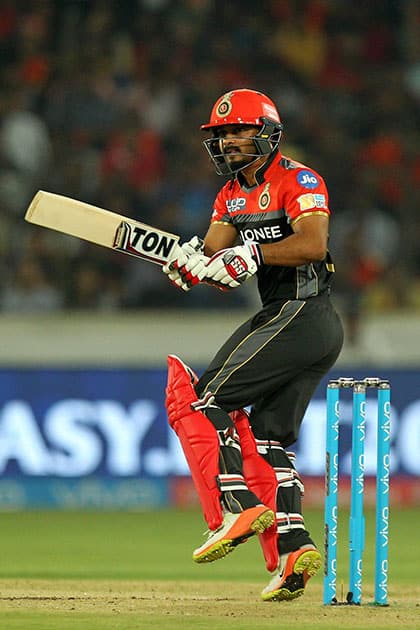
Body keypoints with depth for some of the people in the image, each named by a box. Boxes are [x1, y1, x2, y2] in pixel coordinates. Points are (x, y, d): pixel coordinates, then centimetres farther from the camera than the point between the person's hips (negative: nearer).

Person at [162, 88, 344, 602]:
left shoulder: (298, 181, -9)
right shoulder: (232, 195, 18)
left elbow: (313, 244, -24)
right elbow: (217, 261, 10)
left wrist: (251, 253, -27)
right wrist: (192, 261, -12)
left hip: (300, 315, -10)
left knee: (205, 399, -12)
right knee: (267, 438, 8)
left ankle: (239, 507, -20)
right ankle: (292, 548, 3)